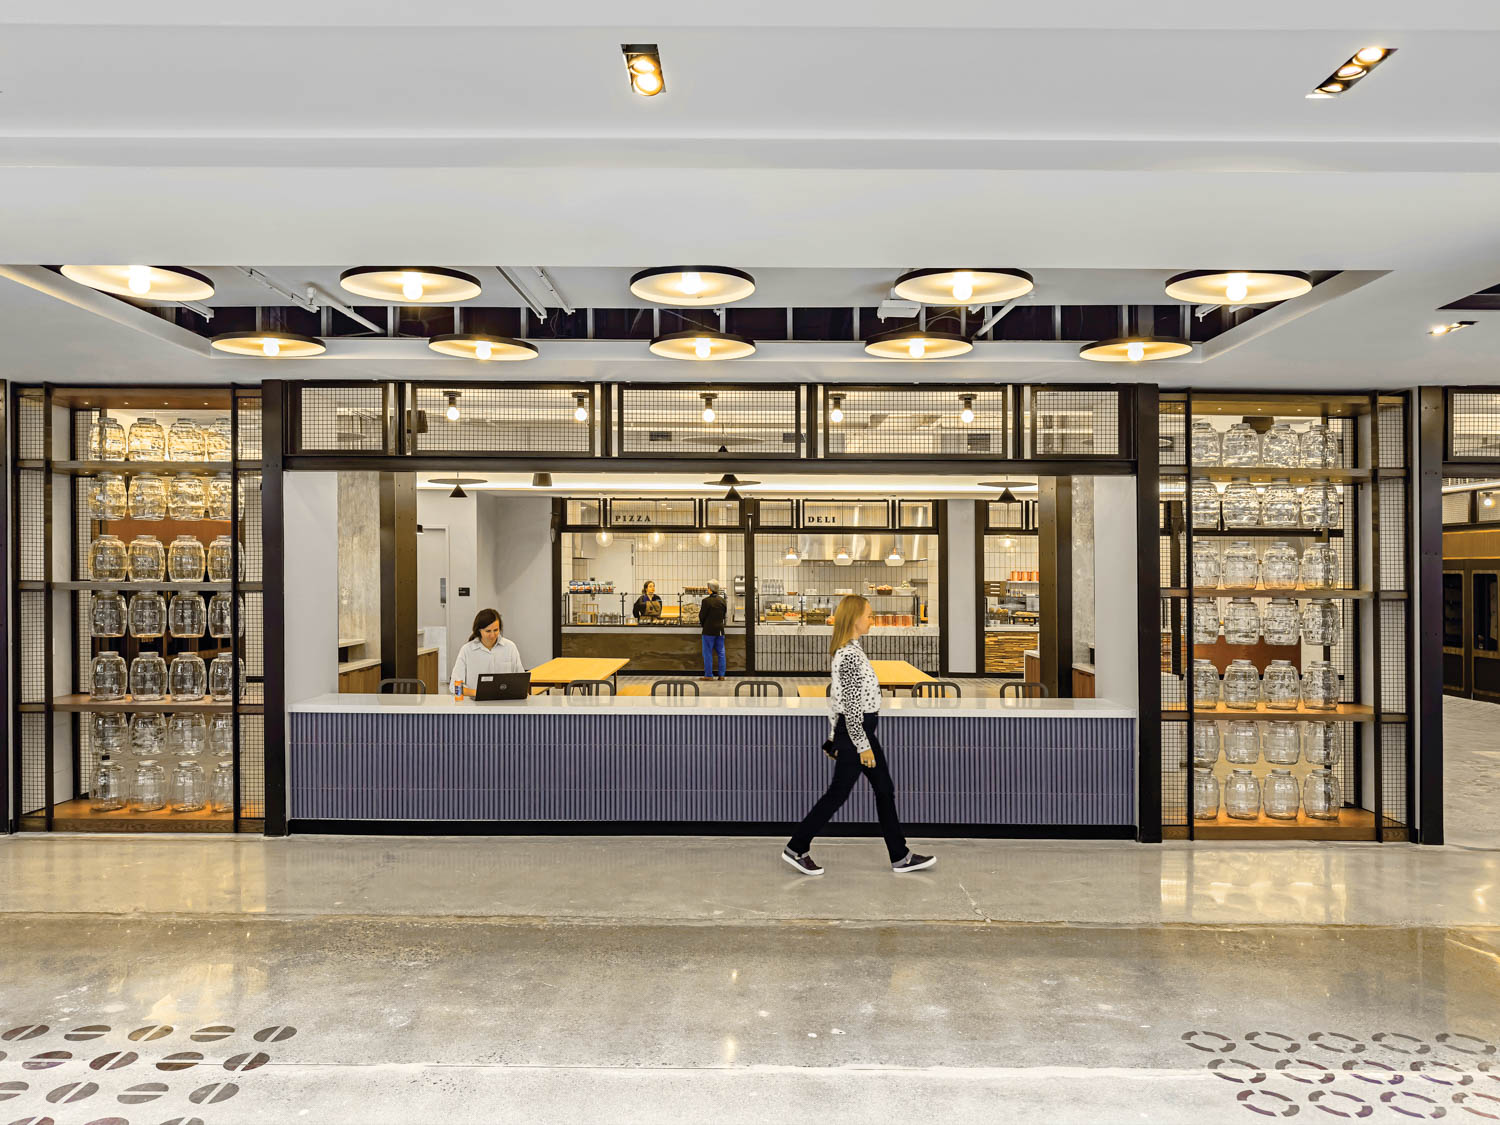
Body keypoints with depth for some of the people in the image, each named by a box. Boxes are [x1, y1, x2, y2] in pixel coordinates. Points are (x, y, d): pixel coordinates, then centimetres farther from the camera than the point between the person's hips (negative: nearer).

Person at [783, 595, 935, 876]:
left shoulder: (849, 651, 11)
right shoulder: (851, 655, -20)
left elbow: (835, 696, 16)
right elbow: (851, 705, -22)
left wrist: (836, 737, 20)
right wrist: (862, 746, -20)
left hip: (860, 730, 10)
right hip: (854, 733, -10)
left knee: (885, 790, 12)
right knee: (838, 793, 0)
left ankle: (900, 857, 18)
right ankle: (796, 848, 12)